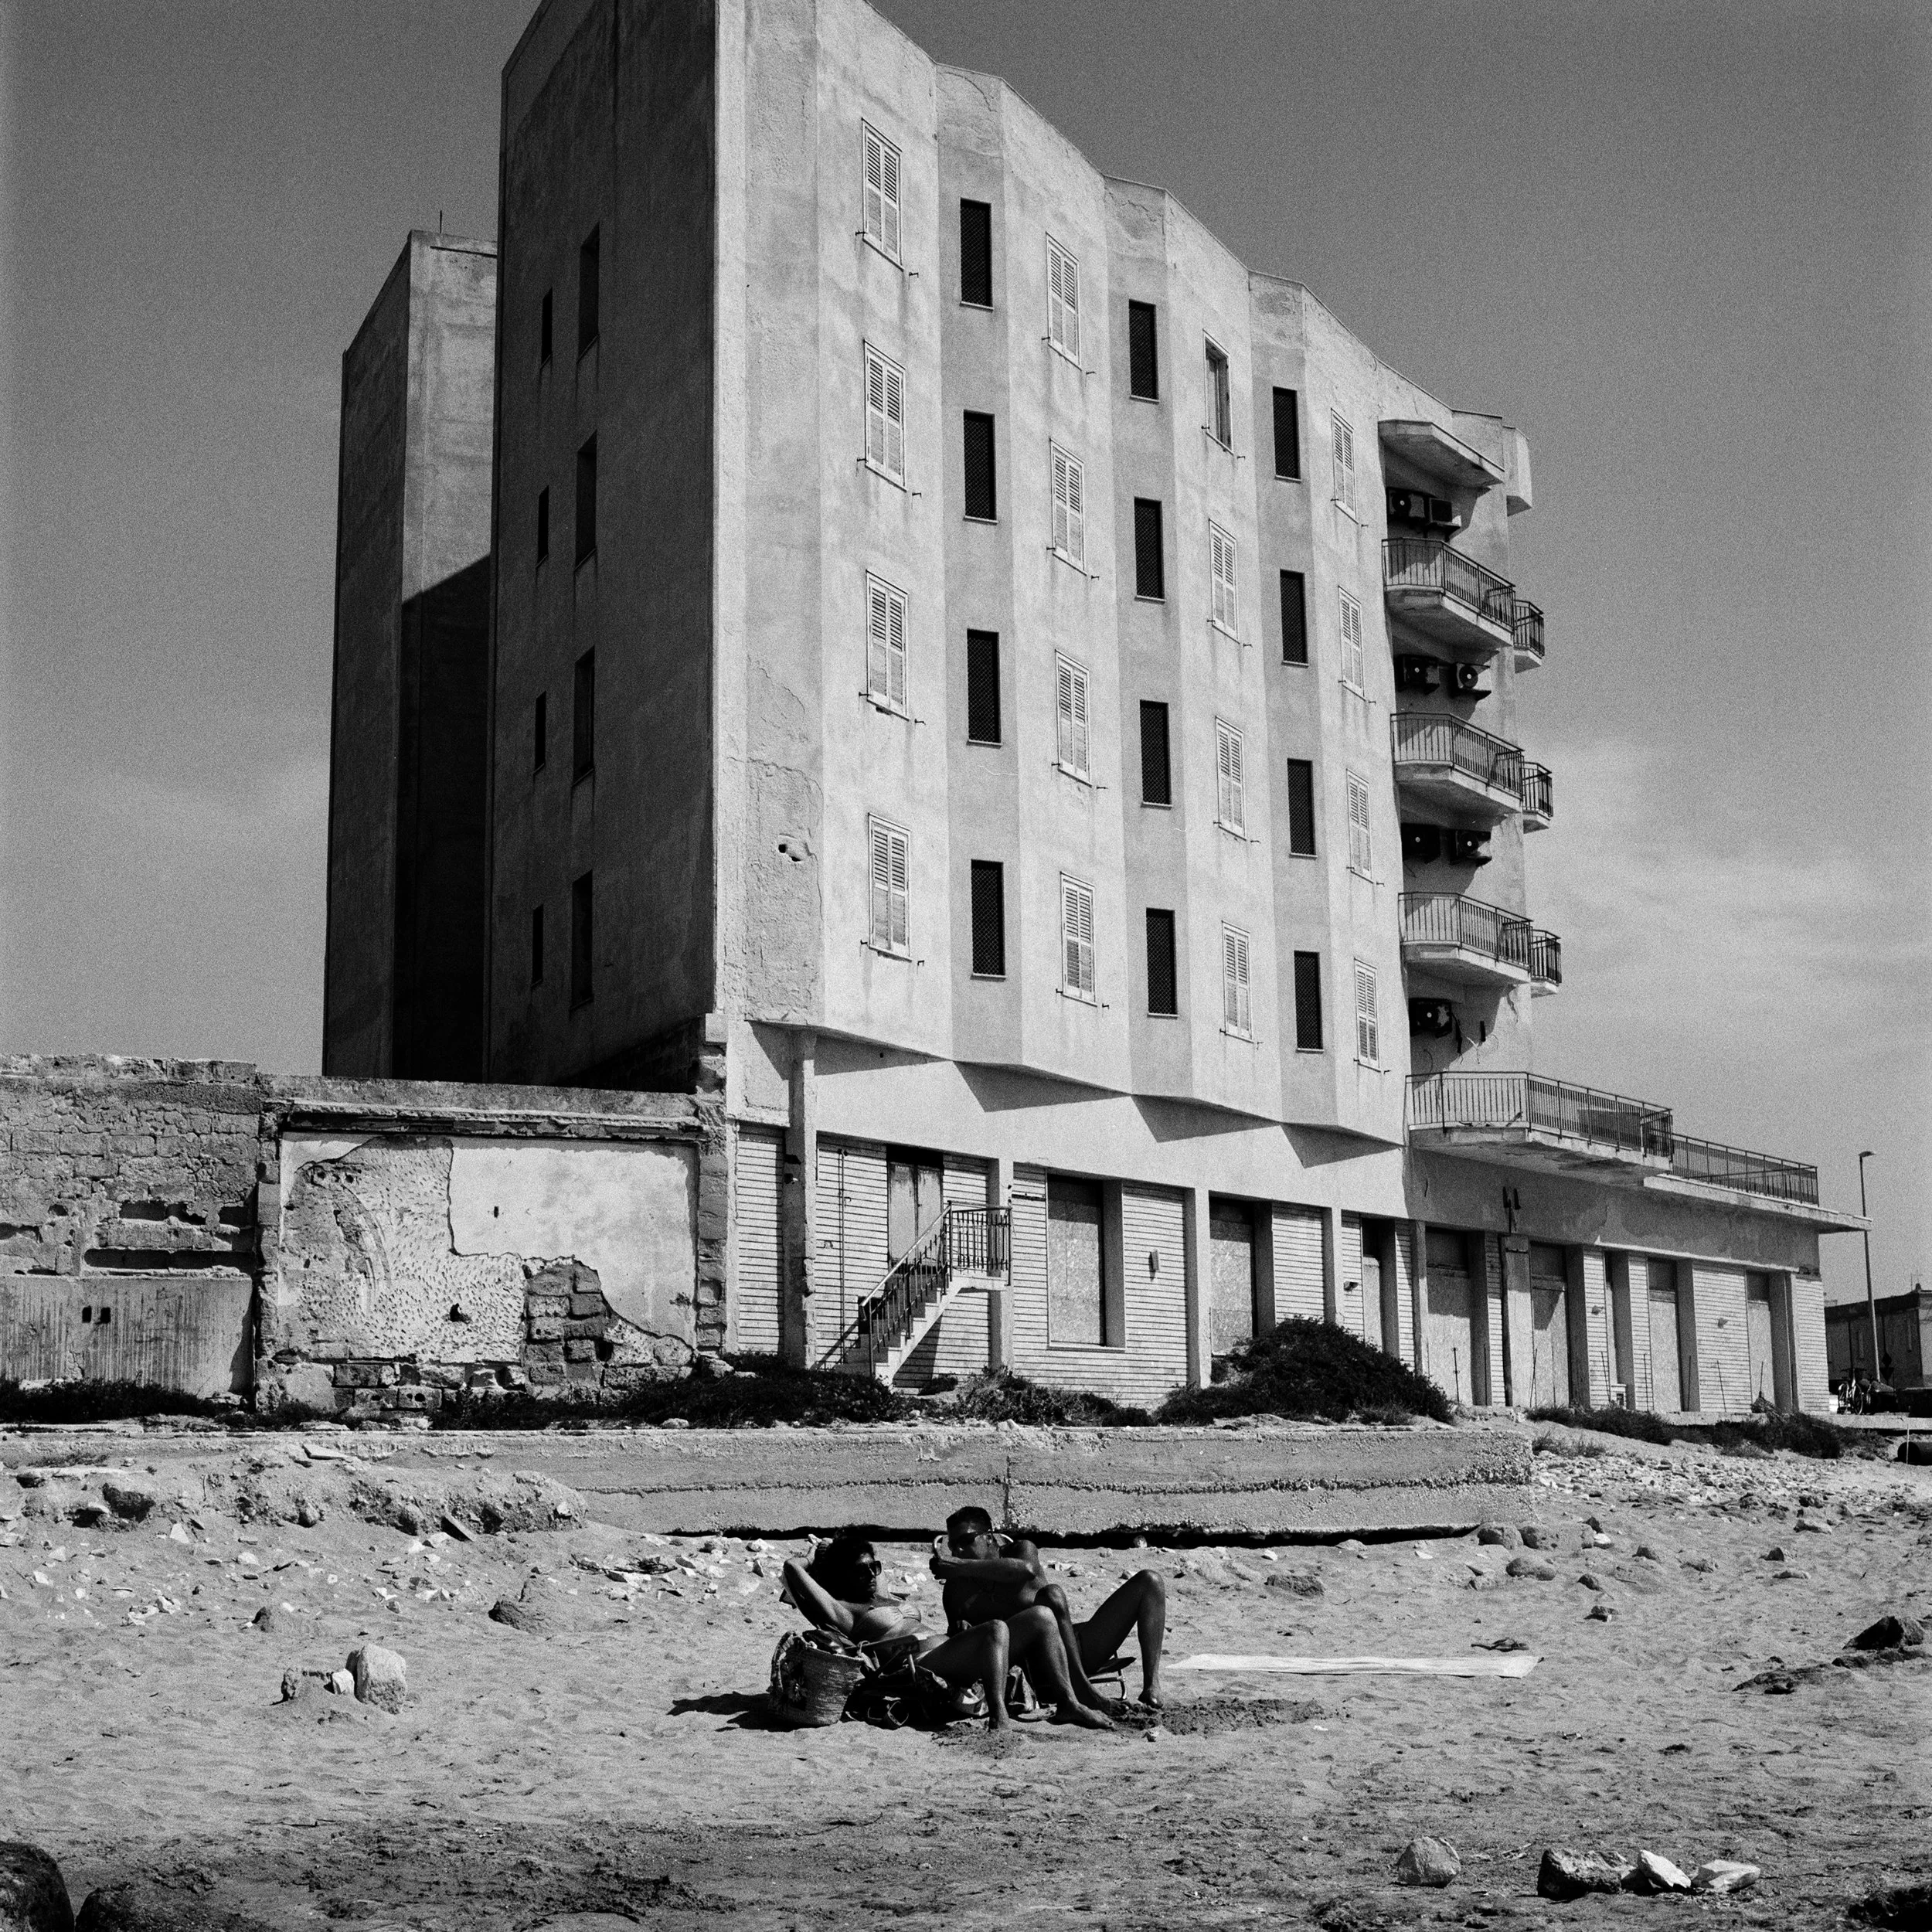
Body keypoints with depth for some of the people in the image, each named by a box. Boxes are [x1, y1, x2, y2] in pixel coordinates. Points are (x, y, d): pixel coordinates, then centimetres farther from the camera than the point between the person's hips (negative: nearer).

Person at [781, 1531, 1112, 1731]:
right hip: (923, 1668, -10)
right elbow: (792, 1569, -8)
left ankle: (1066, 1704, 0)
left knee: (1042, 1618, 1)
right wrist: (819, 1558, 15)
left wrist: (957, 1633, 13)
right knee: (996, 1628, -34)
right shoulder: (845, 1612, 3)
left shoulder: (888, 1605, 31)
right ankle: (998, 1717, -39)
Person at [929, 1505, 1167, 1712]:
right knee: (1050, 1595, -34)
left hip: (1081, 1648, 4)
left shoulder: (1021, 1549, 5)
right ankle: (1081, 1690, -38)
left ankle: (1151, 1687, -18)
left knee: (1148, 1581, -6)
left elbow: (1027, 1569, -21)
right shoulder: (958, 1590, 5)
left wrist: (962, 1566, -24)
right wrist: (957, 1631, -16)